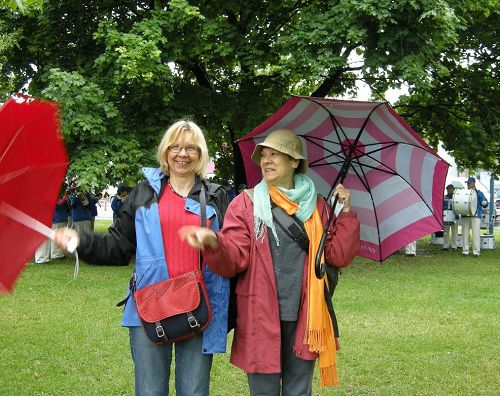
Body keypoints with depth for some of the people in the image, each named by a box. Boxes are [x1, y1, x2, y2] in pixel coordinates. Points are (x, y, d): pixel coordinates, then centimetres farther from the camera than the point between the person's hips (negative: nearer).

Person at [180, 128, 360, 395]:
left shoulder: (316, 206, 8)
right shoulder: (246, 204, 1)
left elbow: (339, 255, 6)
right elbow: (234, 259, -10)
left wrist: (345, 213, -2)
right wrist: (214, 242, -30)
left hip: (304, 319, 3)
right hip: (261, 319, -2)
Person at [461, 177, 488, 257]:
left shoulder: (479, 193, 7)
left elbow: (485, 204, 4)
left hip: (476, 215, -4)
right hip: (465, 216, 4)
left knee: (476, 233, -9)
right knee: (465, 233, 3)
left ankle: (476, 251, -8)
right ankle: (465, 251, 9)